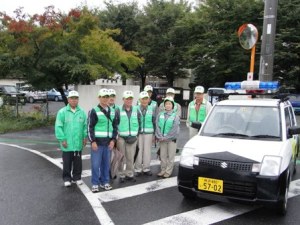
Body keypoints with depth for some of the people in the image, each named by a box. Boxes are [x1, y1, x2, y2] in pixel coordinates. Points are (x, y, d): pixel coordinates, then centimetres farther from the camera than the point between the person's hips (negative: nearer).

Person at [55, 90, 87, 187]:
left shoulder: (82, 112, 5)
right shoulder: (62, 112, -4)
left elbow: (85, 126, 6)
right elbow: (58, 127, -7)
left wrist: (85, 137, -2)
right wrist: (62, 139, -11)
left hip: (78, 143, 3)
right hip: (67, 143, -2)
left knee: (78, 162, 12)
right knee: (67, 162, 7)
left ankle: (77, 177, 26)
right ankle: (67, 178, 21)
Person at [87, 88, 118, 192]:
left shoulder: (112, 111, 12)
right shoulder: (94, 111, -4)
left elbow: (115, 126, 13)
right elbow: (90, 127, -7)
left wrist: (113, 140, 3)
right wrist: (92, 141, -12)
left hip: (108, 142, 5)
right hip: (97, 142, -4)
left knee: (106, 163, 10)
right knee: (96, 163, -1)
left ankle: (104, 182, 23)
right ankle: (95, 183, 12)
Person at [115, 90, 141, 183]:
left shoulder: (136, 110, 7)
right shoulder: (118, 110, -1)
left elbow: (139, 124, 9)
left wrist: (135, 135, 3)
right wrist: (117, 135, -5)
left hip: (132, 138, 2)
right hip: (121, 138, -2)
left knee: (130, 157, 5)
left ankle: (129, 174, 19)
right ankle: (121, 175, 16)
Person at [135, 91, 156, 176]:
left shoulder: (152, 109, 5)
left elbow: (154, 122, 9)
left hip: (148, 133, 1)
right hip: (138, 133, -1)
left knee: (147, 151, 5)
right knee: (138, 151, 1)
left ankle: (146, 168, 18)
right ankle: (138, 169, 14)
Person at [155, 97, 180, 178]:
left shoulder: (175, 116, -5)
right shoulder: (160, 115, 4)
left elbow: (174, 130, -11)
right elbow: (157, 126, 0)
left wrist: (166, 137, -13)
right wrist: (160, 136, -11)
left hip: (171, 139, -2)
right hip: (162, 140, 3)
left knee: (170, 156, 3)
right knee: (163, 155, 9)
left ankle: (168, 171, 11)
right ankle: (163, 170, 20)